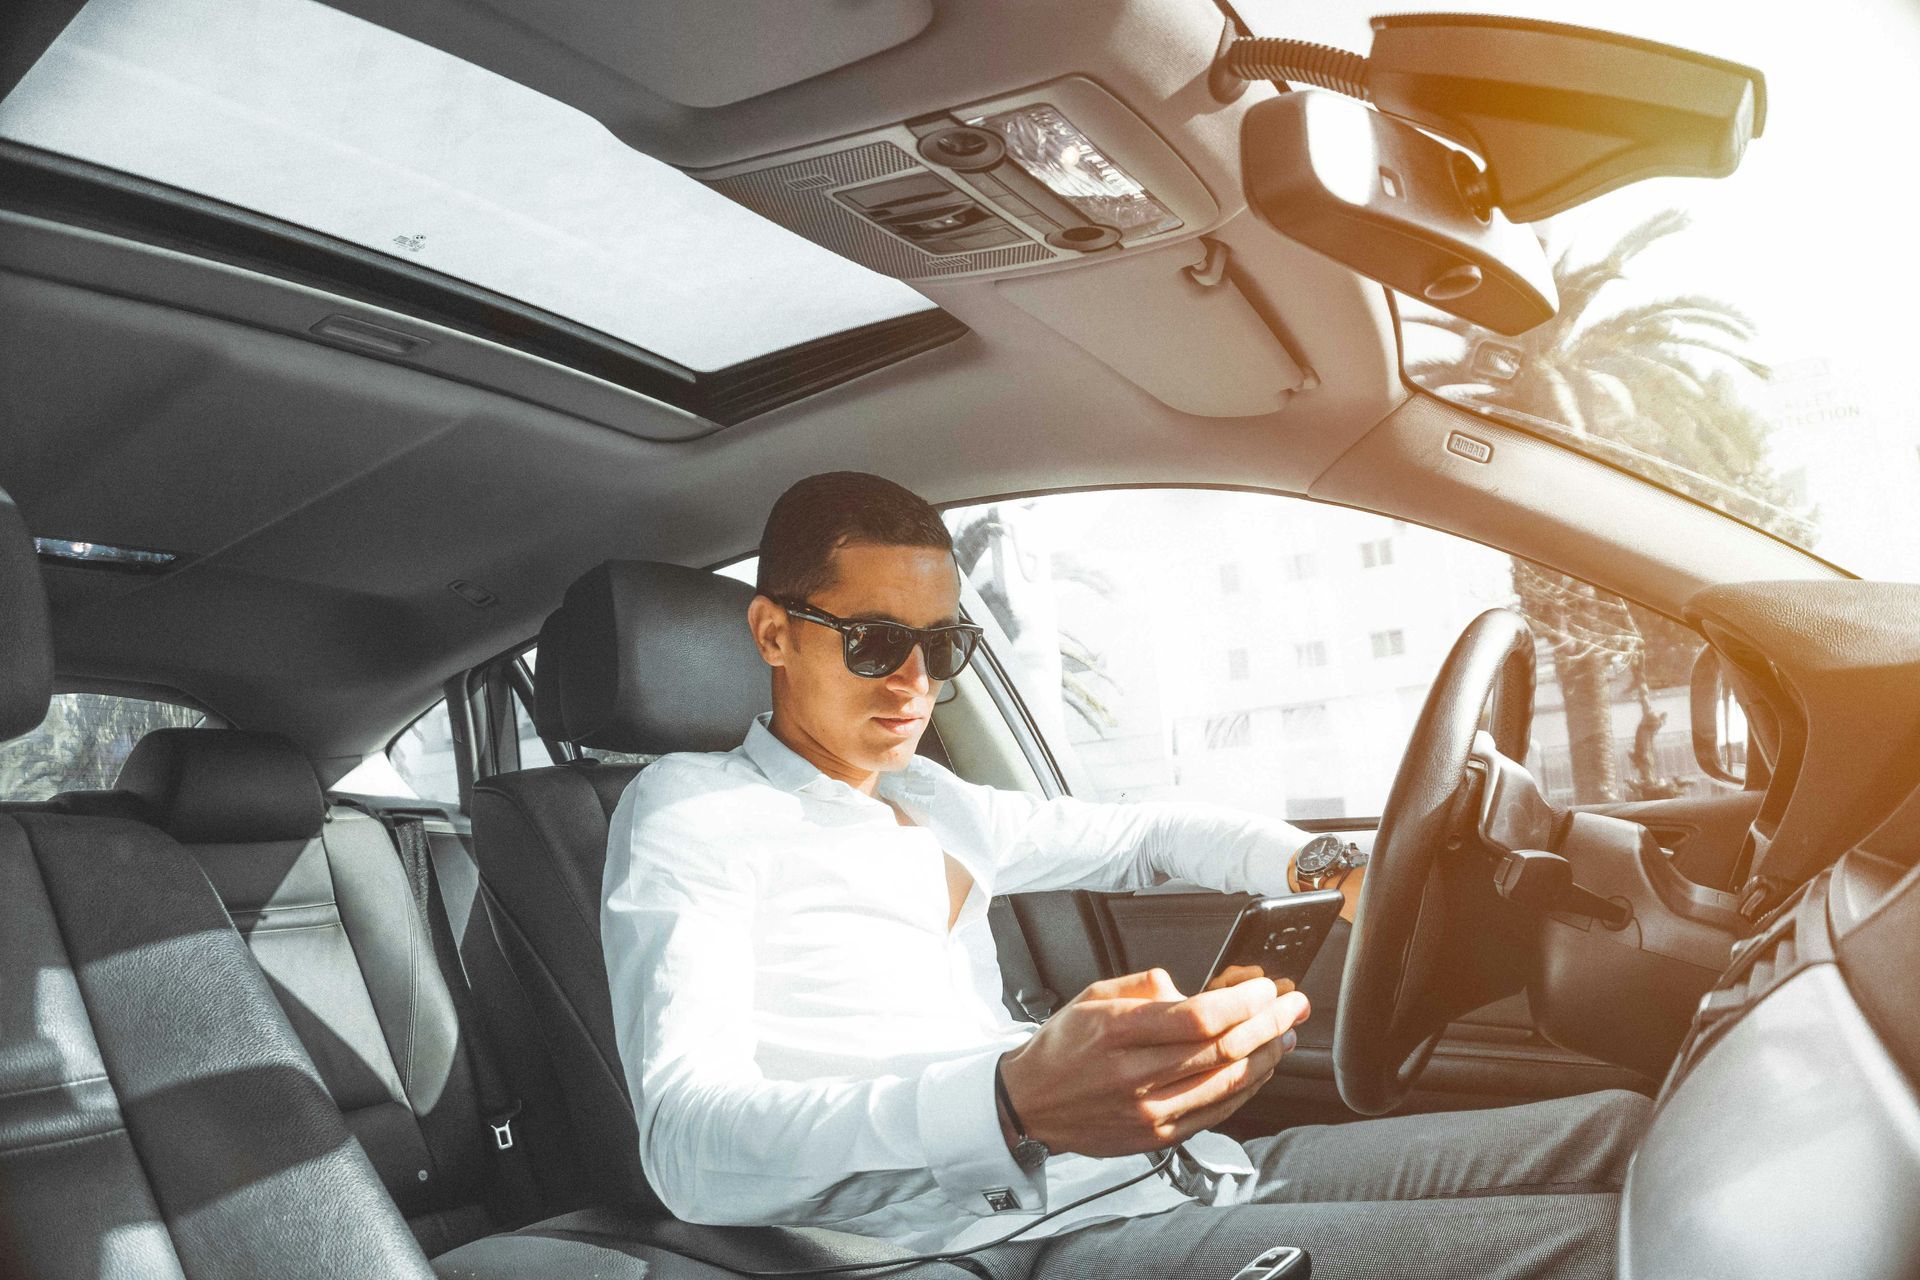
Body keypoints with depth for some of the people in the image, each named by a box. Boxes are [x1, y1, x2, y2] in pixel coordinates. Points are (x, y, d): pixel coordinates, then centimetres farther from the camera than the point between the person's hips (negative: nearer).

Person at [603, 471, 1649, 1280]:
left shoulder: (929, 801, 23)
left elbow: (1144, 835, 36)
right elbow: (690, 1146, -17)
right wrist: (1014, 1102, -35)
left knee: (1618, 1129, 1)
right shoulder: (691, 810, -1)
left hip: (1174, 1169, 8)